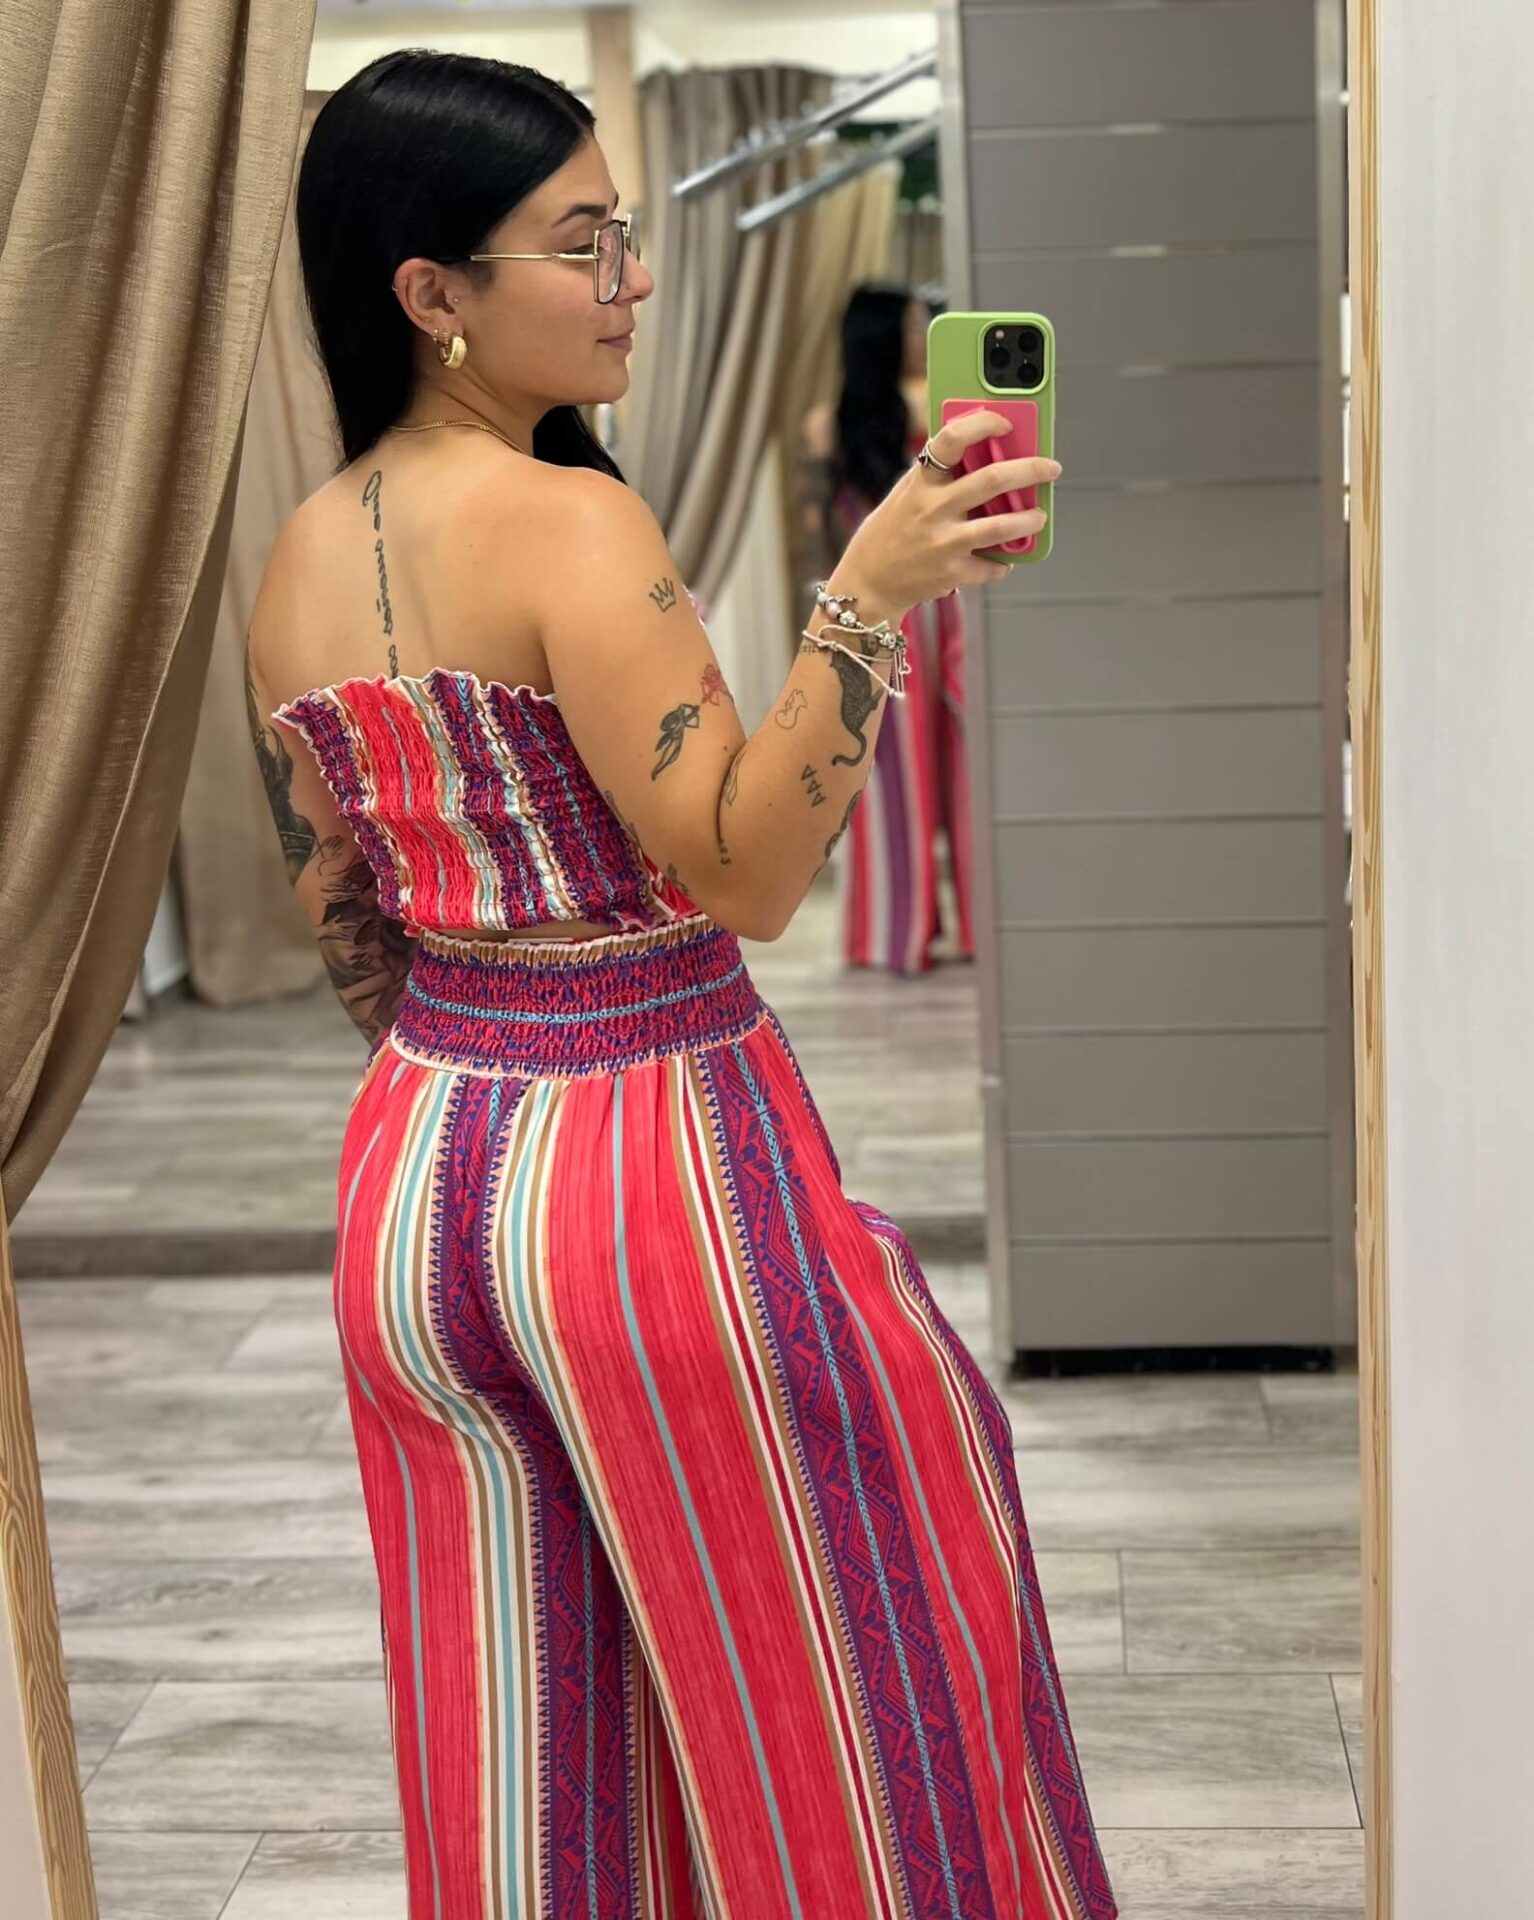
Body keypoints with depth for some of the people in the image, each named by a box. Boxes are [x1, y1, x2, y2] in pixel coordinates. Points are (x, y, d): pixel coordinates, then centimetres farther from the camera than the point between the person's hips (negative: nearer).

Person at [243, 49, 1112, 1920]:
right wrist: (869, 596, -27)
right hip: (655, 1165, -7)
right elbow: (744, 871, -23)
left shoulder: (294, 566, 5)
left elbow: (345, 929, 12)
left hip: (418, 1162, 7)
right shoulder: (568, 521, -18)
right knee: (803, 1697, 12)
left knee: (519, 1761, 19)